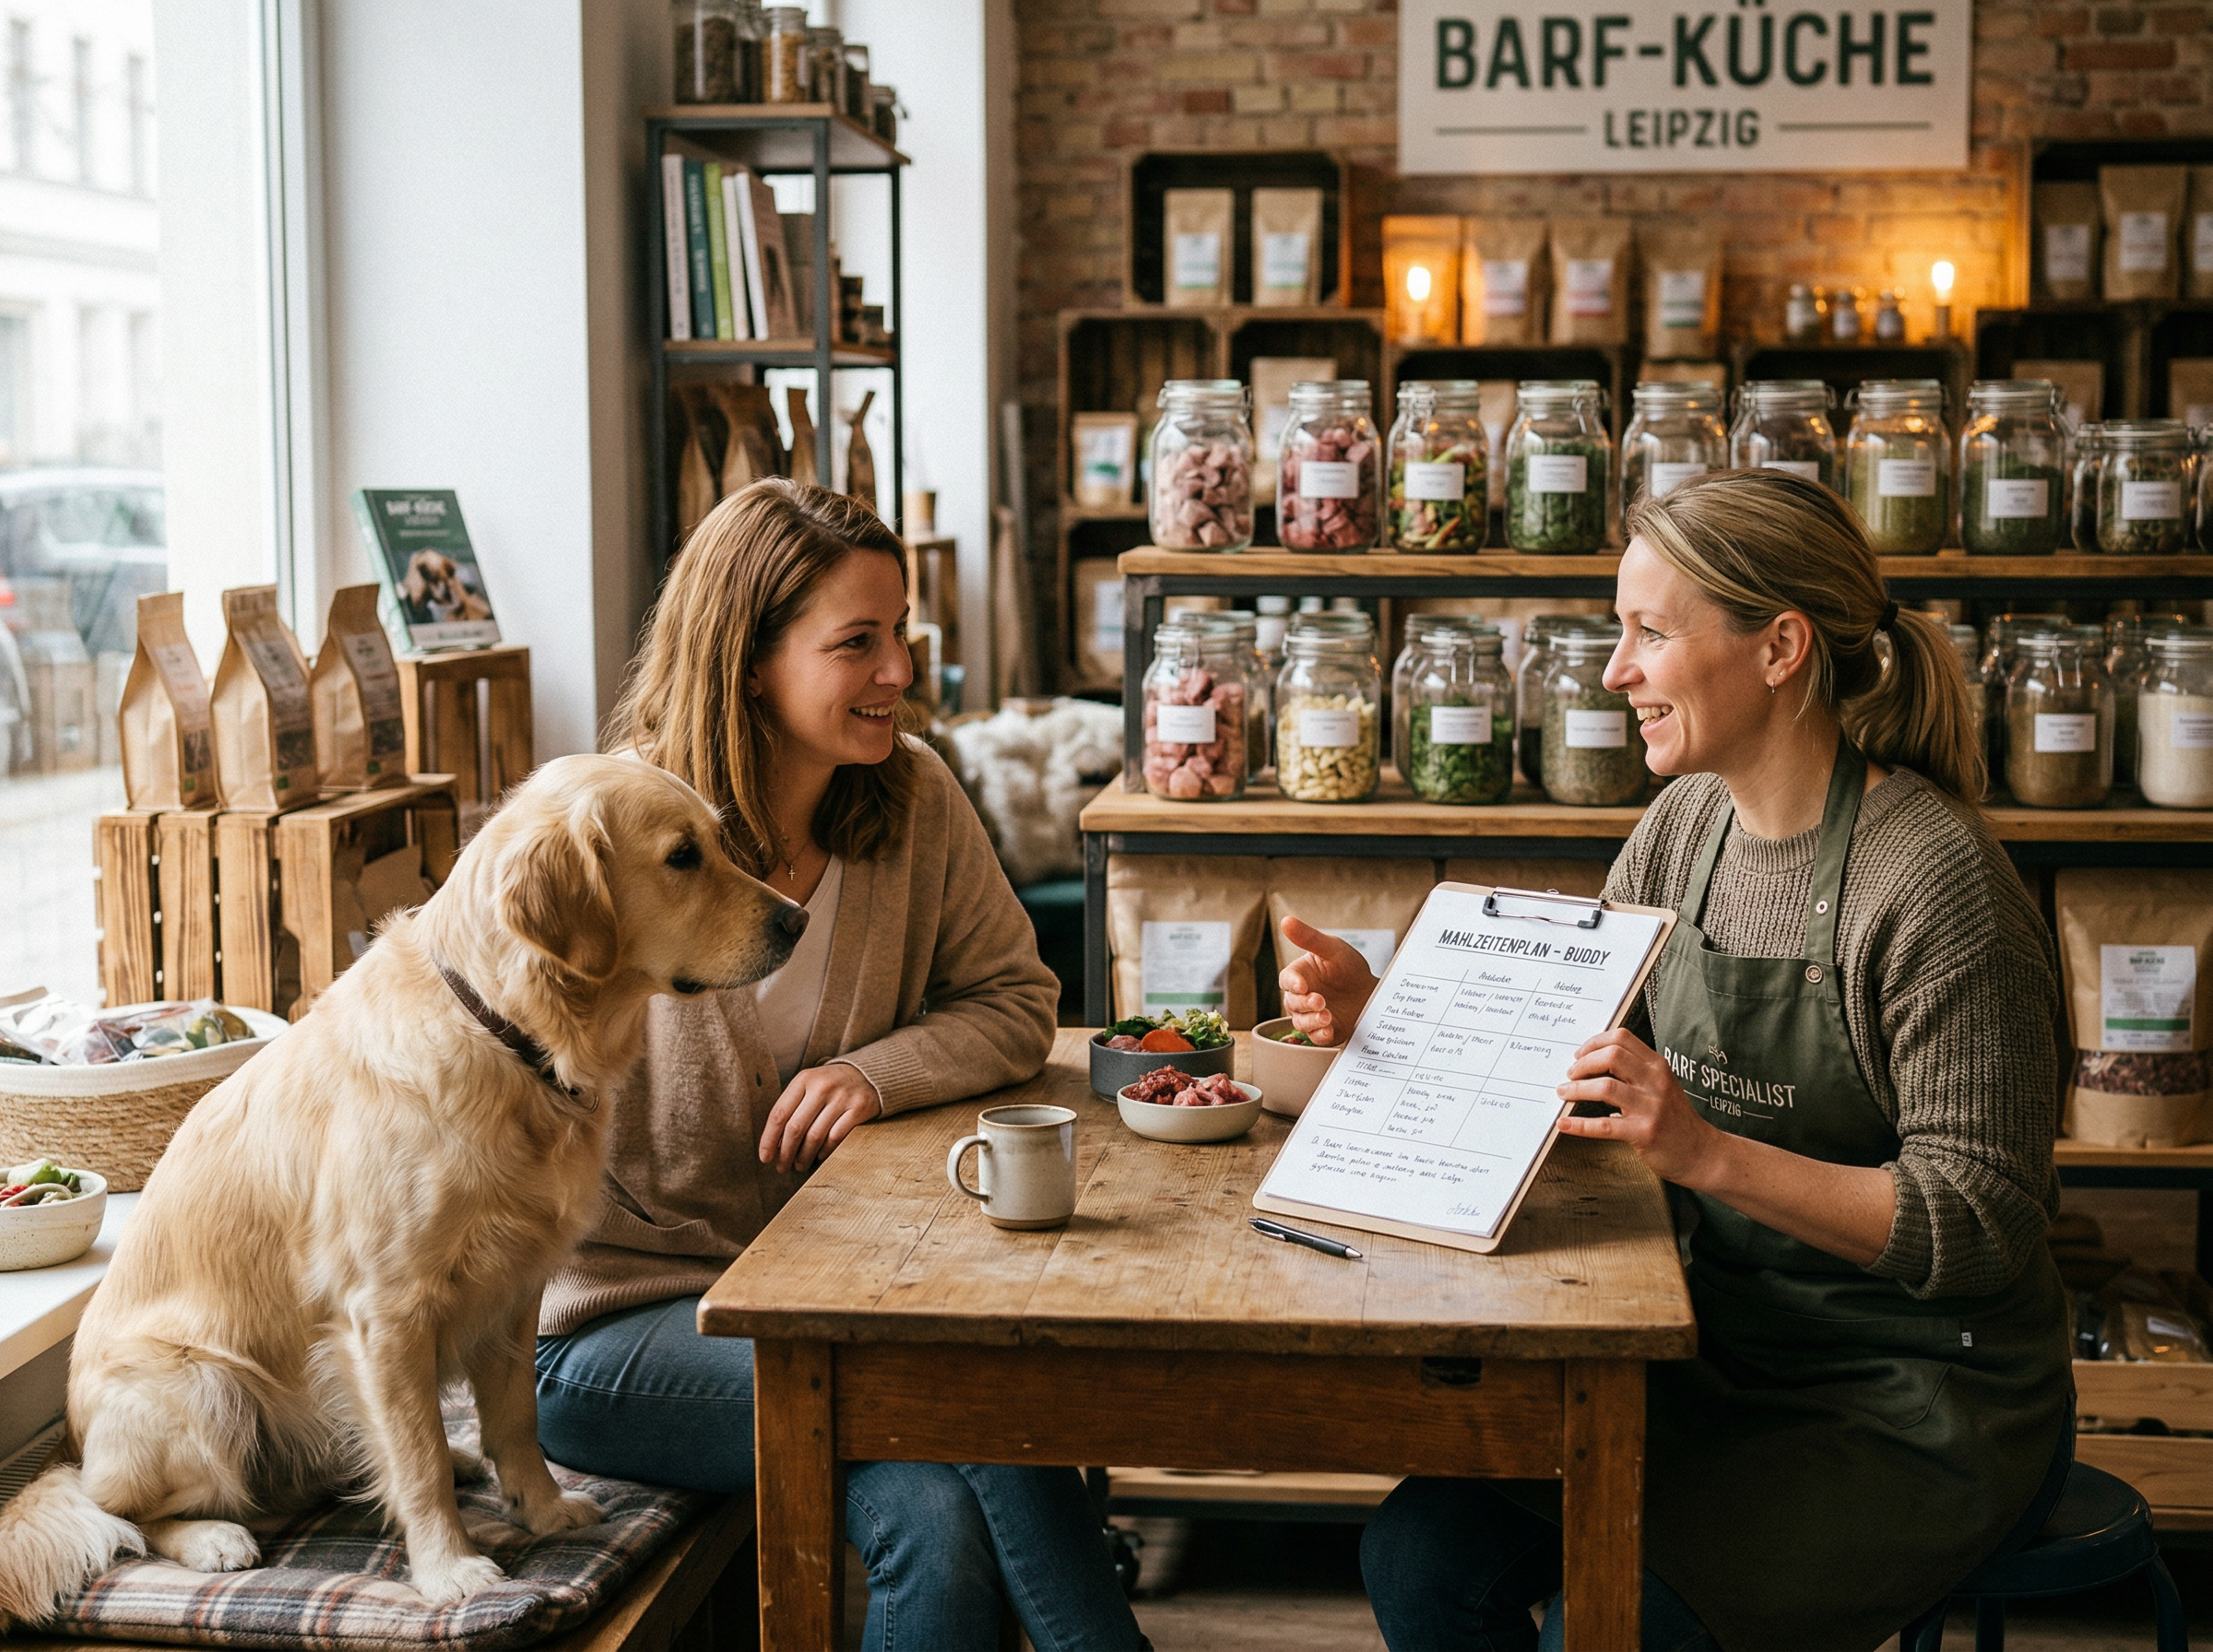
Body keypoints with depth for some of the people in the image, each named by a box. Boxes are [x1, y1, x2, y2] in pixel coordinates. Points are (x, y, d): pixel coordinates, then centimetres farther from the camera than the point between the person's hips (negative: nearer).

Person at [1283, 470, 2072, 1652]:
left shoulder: (1934, 878, -19)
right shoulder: (1686, 825, 4)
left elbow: (1984, 1227, -21)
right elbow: (1553, 1047, 13)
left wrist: (1709, 1153, -31)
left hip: (1919, 1414, -6)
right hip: (1726, 1364, 7)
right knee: (1422, 1552, -8)